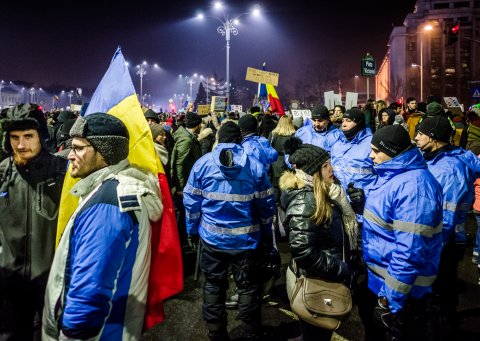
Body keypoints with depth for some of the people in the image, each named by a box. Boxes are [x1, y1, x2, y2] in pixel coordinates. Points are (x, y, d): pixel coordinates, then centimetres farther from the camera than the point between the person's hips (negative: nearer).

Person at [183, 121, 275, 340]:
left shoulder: (202, 163, -5)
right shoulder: (255, 165, -6)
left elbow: (191, 201, -2)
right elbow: (266, 205, -3)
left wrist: (192, 230, 9)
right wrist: (267, 236, 6)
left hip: (212, 238, 1)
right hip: (246, 239, 0)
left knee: (213, 287, 16)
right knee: (248, 288, 14)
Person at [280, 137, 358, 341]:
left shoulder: (322, 194, 4)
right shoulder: (305, 200, -26)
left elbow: (337, 228, 15)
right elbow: (302, 251, -32)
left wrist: (353, 203, 1)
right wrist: (341, 270, -23)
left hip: (324, 279, 9)